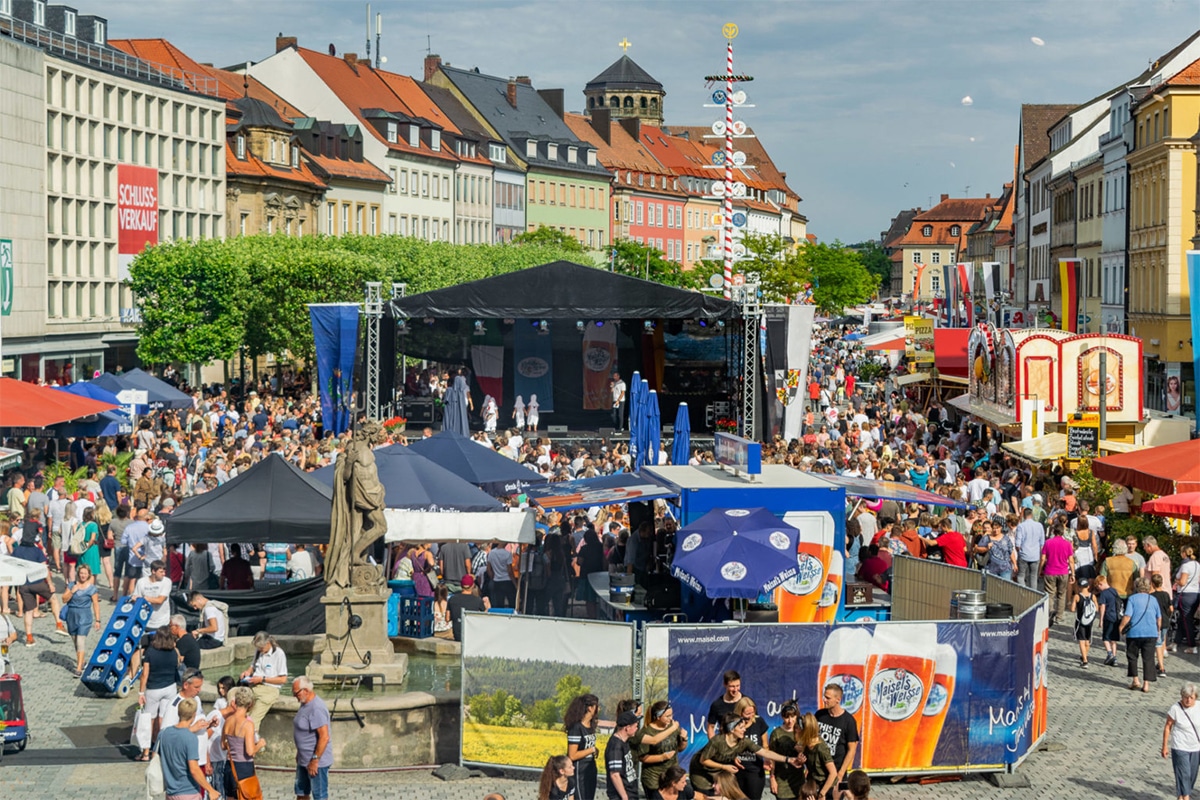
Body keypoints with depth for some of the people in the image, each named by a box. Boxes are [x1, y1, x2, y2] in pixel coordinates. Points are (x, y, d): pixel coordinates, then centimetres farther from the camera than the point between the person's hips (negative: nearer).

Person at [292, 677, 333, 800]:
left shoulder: (316, 708, -23)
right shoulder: (305, 704, 8)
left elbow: (324, 737, -27)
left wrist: (315, 760, -24)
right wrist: (299, 754, 22)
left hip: (317, 762, -10)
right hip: (304, 760, 10)